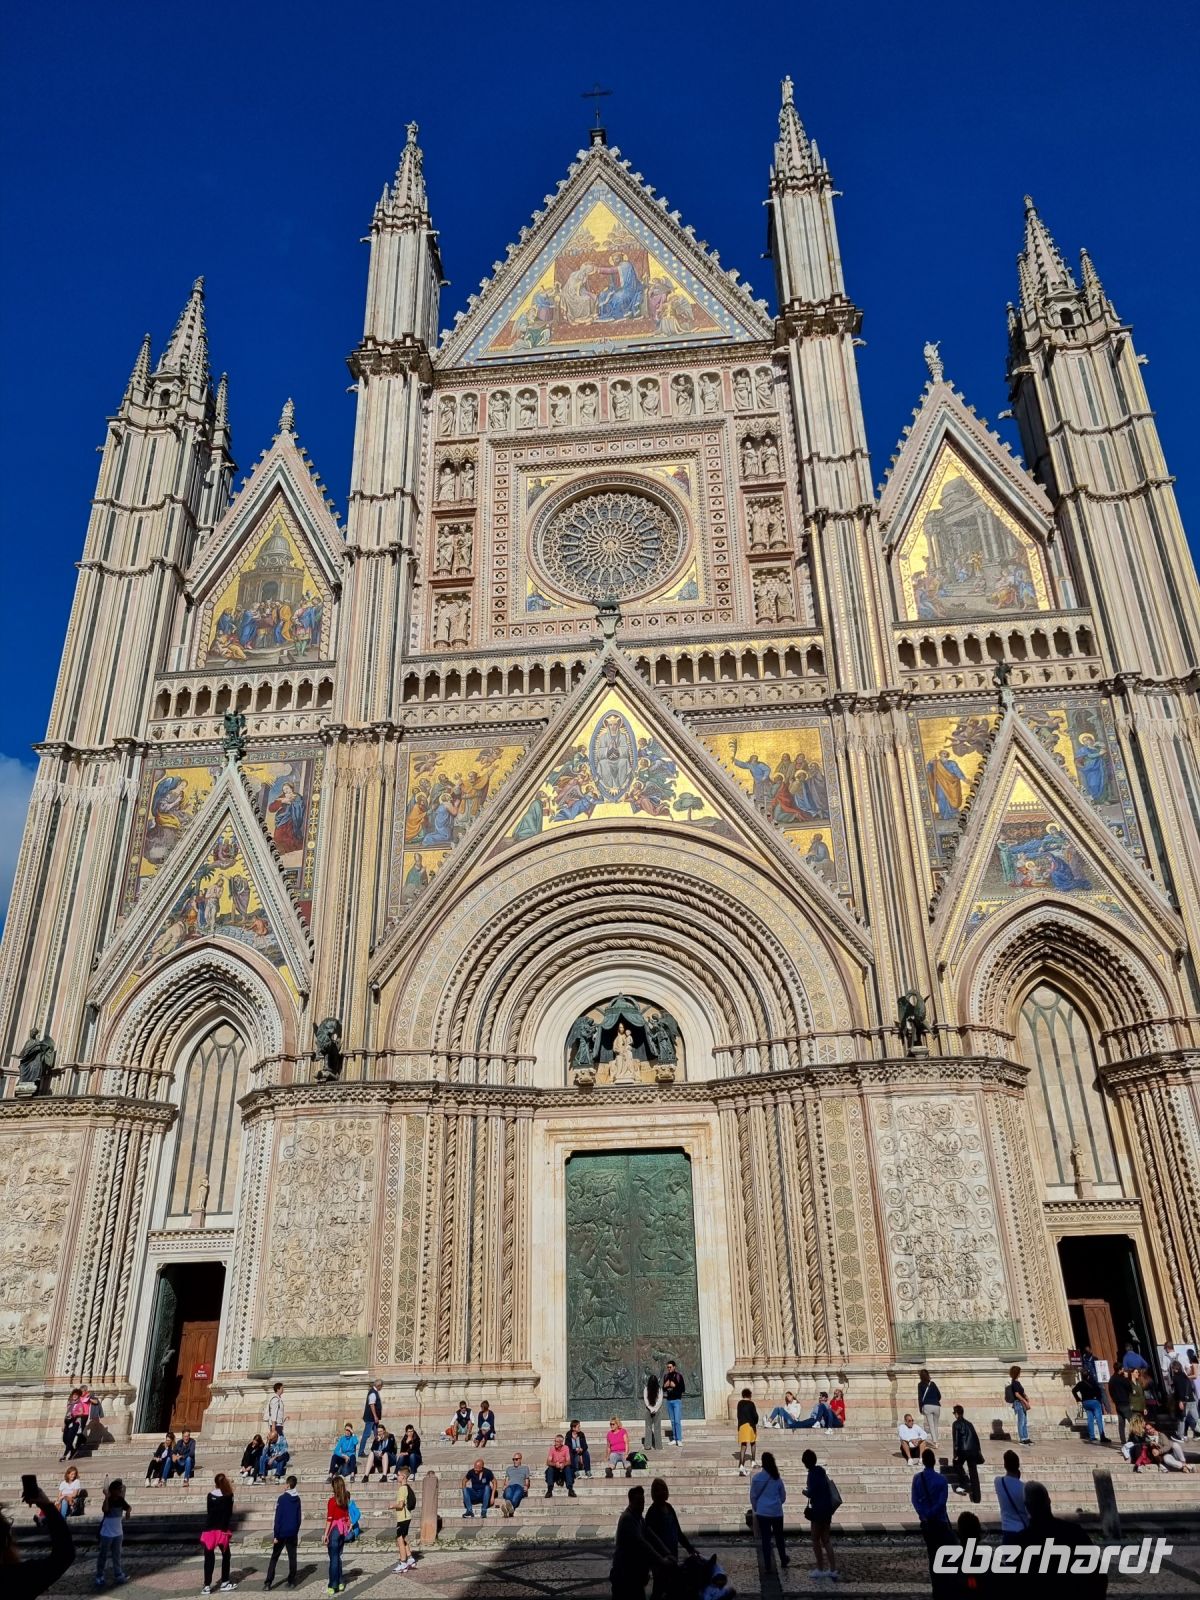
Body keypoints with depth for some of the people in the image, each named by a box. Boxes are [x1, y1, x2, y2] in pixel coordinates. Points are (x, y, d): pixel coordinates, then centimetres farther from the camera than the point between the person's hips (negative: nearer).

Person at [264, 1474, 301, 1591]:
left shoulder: (282, 1498, -12)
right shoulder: (297, 1499, 4)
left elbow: (278, 1517, -14)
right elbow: (299, 1518, 10)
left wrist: (275, 1535, -10)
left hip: (282, 1533, -4)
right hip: (293, 1533, 4)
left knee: (274, 1558, 6)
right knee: (292, 1557, 10)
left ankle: (268, 1583, 0)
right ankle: (292, 1582, 9)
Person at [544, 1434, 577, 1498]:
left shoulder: (566, 1448, -9)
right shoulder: (552, 1448, -9)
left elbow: (568, 1462, -14)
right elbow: (548, 1462, -16)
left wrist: (563, 1464, -38)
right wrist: (555, 1464, -38)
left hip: (563, 1468, 0)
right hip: (554, 1469, 0)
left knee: (568, 1468, -33)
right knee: (549, 1469, -32)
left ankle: (570, 1490, -36)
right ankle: (549, 1490, -36)